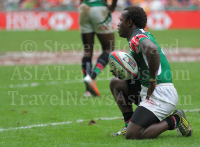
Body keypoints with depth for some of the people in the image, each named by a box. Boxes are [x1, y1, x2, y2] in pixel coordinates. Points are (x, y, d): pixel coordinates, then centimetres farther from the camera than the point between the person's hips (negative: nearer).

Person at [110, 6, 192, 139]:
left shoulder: (137, 37, -12)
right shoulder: (144, 35, 20)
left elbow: (152, 49, -36)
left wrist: (152, 81, -26)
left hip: (159, 93, -10)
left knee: (132, 136, -17)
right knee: (115, 82, 19)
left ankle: (173, 121, -3)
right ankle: (130, 124, 15)